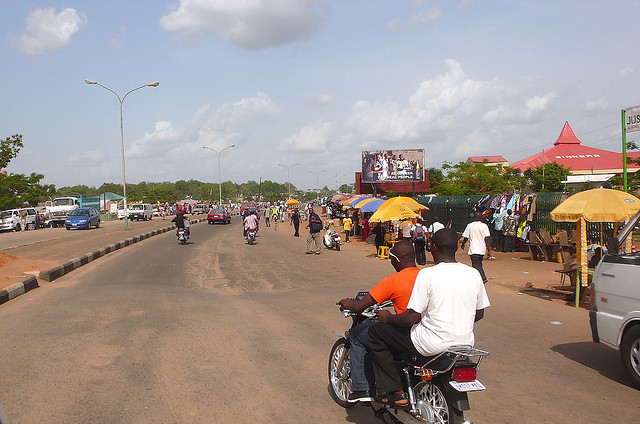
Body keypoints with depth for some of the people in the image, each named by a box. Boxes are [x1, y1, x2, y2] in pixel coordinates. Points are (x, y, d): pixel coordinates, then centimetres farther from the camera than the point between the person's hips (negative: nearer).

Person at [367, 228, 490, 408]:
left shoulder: (427, 274, -17)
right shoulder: (473, 274, 0)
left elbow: (411, 318, -17)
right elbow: (479, 314, 11)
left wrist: (388, 318, 1)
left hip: (433, 345, -7)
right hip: (465, 343, 7)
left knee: (375, 331, 8)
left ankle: (395, 392, 7)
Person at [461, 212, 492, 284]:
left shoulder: (470, 225, -1)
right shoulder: (484, 226, 1)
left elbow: (465, 237, 3)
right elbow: (487, 238, -4)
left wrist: (463, 245, 22)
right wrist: (489, 250, -3)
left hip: (473, 250, -4)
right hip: (482, 249, 4)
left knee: (476, 265, -8)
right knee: (479, 264, 20)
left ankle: (483, 278, -25)